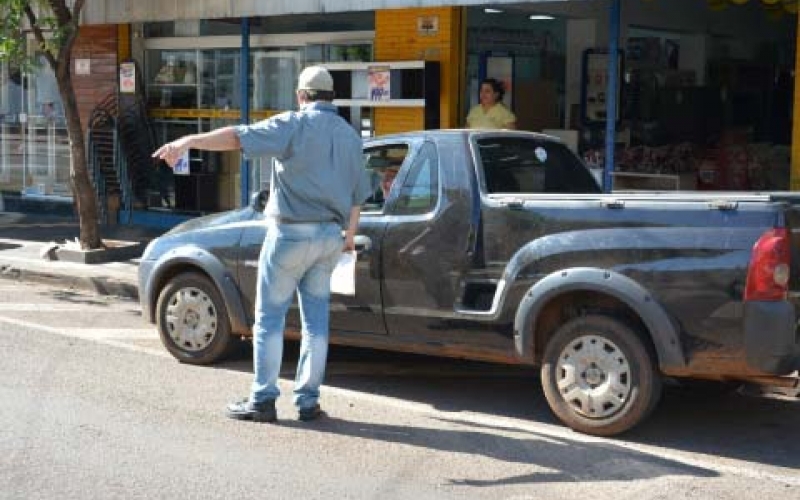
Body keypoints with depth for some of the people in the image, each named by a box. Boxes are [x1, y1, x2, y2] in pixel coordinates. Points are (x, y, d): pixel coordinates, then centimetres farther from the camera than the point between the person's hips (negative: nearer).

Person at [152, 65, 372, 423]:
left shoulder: (295, 124, -8)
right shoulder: (349, 135, 12)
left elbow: (238, 137, -21)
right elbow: (357, 195, 17)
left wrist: (189, 141, -26)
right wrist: (350, 235, 28)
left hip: (291, 232, -6)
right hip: (330, 236, 6)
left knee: (270, 316, 1)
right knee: (316, 318, 10)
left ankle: (262, 400, 1)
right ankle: (308, 400, 12)